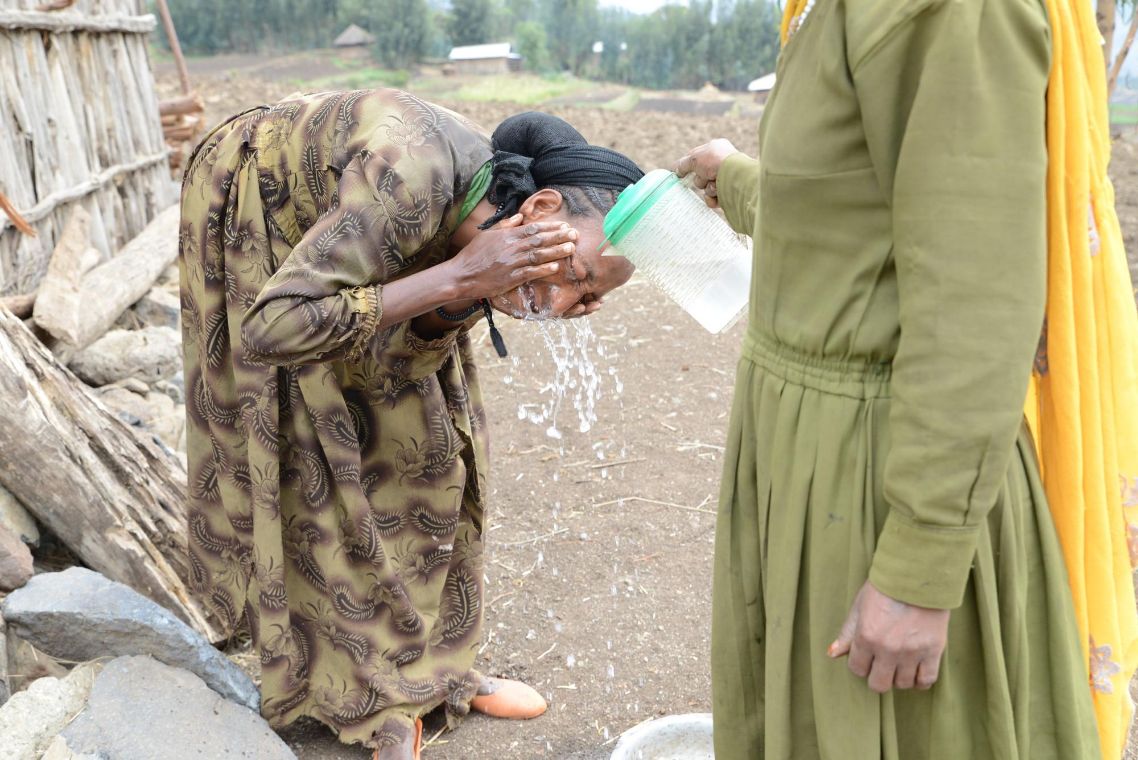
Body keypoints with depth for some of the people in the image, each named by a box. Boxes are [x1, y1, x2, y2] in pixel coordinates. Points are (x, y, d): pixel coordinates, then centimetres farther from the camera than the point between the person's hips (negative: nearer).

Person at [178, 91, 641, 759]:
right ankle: (380, 700, 11)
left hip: (325, 226, 7)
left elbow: (392, 358, -14)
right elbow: (269, 331, -41)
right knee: (310, 462, -5)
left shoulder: (482, 233, -17)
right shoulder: (413, 182, -40)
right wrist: (458, 276, -41)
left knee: (418, 437, 4)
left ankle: (432, 666, 20)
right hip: (243, 227, -6)